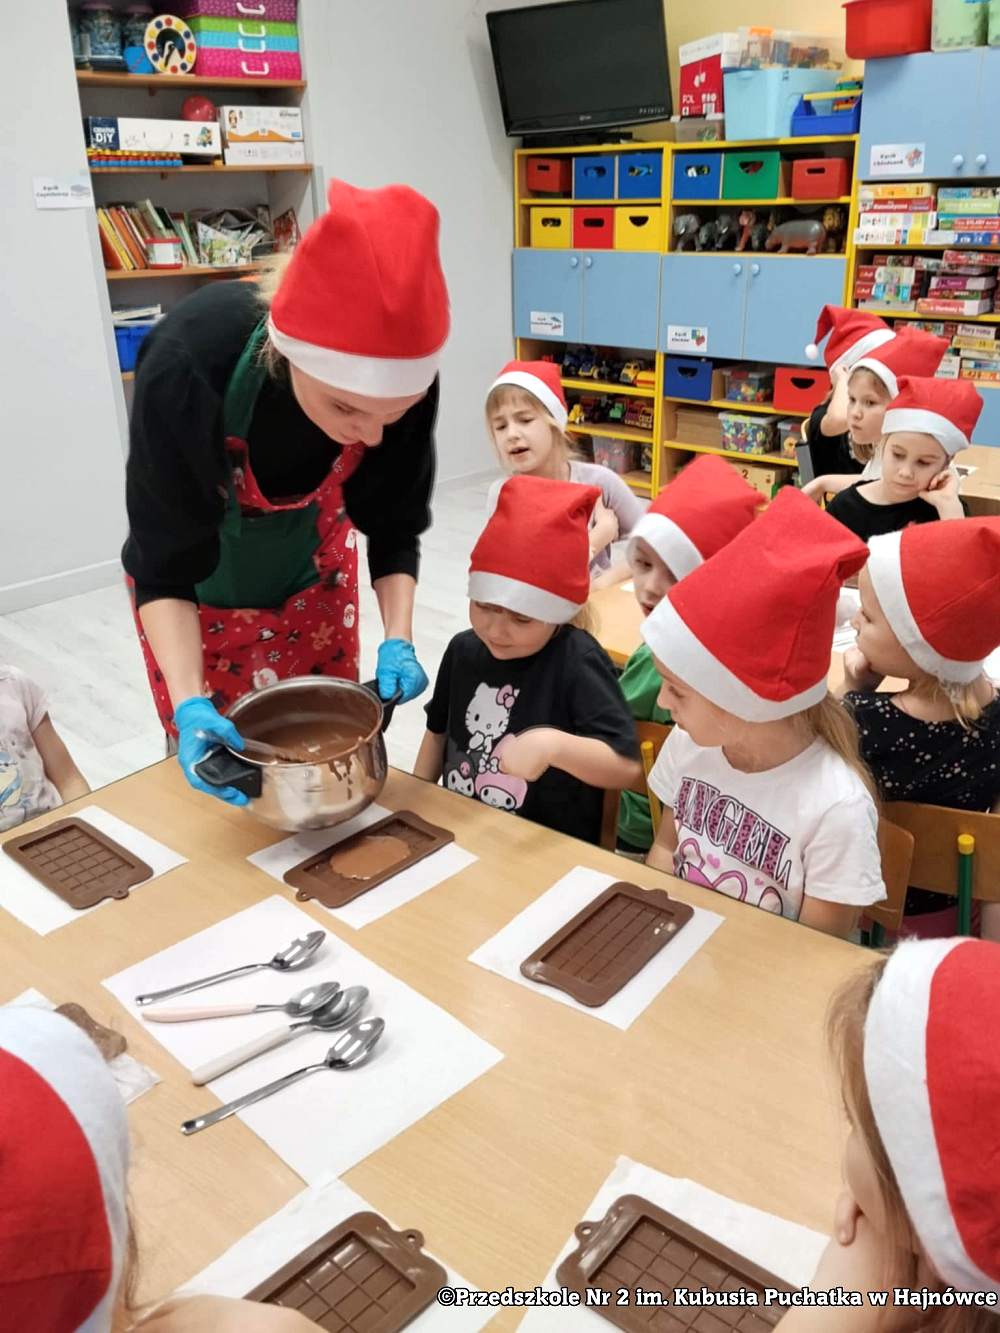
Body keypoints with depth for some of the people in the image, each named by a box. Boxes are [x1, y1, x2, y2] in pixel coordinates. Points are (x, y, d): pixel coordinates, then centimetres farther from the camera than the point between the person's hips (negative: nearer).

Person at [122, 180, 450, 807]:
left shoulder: (402, 377, -29)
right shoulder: (188, 366, -38)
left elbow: (394, 527, -13)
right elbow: (164, 568, -27)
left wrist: (399, 639, -27)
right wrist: (189, 702, -39)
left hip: (313, 565, 3)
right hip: (200, 580, -2)